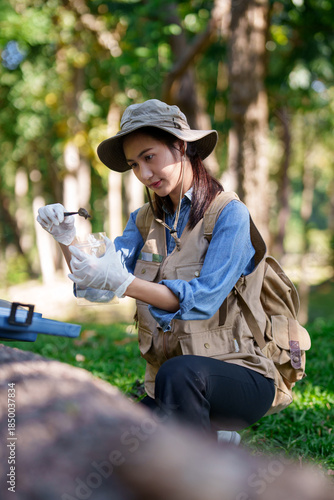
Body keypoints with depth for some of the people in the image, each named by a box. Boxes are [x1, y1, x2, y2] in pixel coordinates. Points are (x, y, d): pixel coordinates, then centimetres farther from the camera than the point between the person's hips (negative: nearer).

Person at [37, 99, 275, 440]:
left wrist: (123, 283, -34)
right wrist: (67, 242, -19)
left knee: (177, 373, -37)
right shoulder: (146, 220, 10)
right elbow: (96, 285, -1)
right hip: (167, 386, 6)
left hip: (239, 377, -5)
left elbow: (203, 299, -23)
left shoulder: (230, 214, -10)